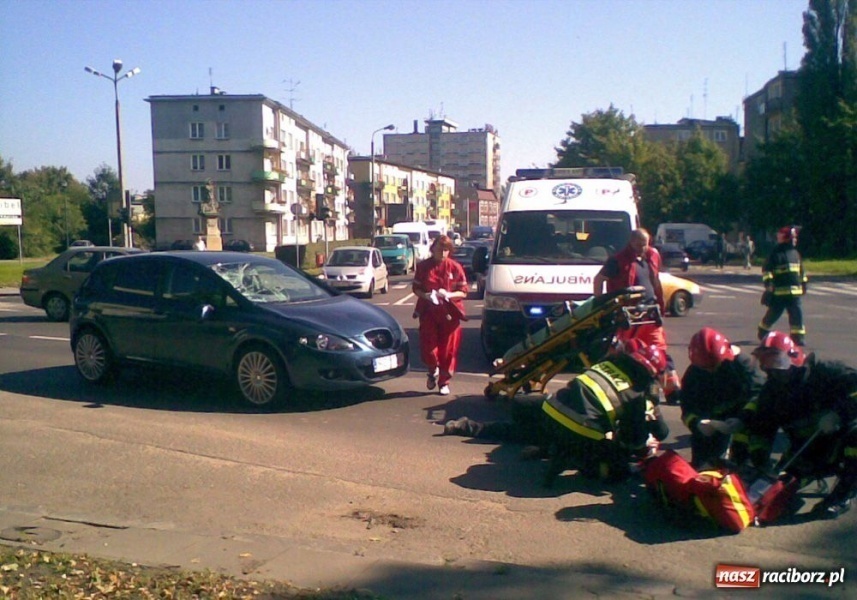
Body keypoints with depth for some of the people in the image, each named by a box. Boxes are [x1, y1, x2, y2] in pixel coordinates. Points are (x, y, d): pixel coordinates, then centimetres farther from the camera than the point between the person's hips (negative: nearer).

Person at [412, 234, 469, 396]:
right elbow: (415, 288, 8)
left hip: (449, 314, 0)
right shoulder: (423, 266, 3)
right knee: (427, 348, -3)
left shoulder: (455, 268, 0)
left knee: (448, 350, 2)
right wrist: (425, 295, -13)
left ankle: (444, 382, 19)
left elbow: (463, 292, 1)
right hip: (428, 313, 1)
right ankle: (433, 370, 29)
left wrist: (449, 295, -18)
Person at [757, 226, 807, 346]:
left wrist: (803, 284, 25)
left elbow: (801, 270, 26)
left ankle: (798, 337, 2)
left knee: (797, 313, -2)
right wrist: (768, 282, -19)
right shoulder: (776, 254, -5)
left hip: (795, 291, 5)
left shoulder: (796, 253, 16)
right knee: (773, 313, 4)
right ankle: (762, 332, 26)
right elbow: (766, 269, -8)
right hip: (779, 292, -5)